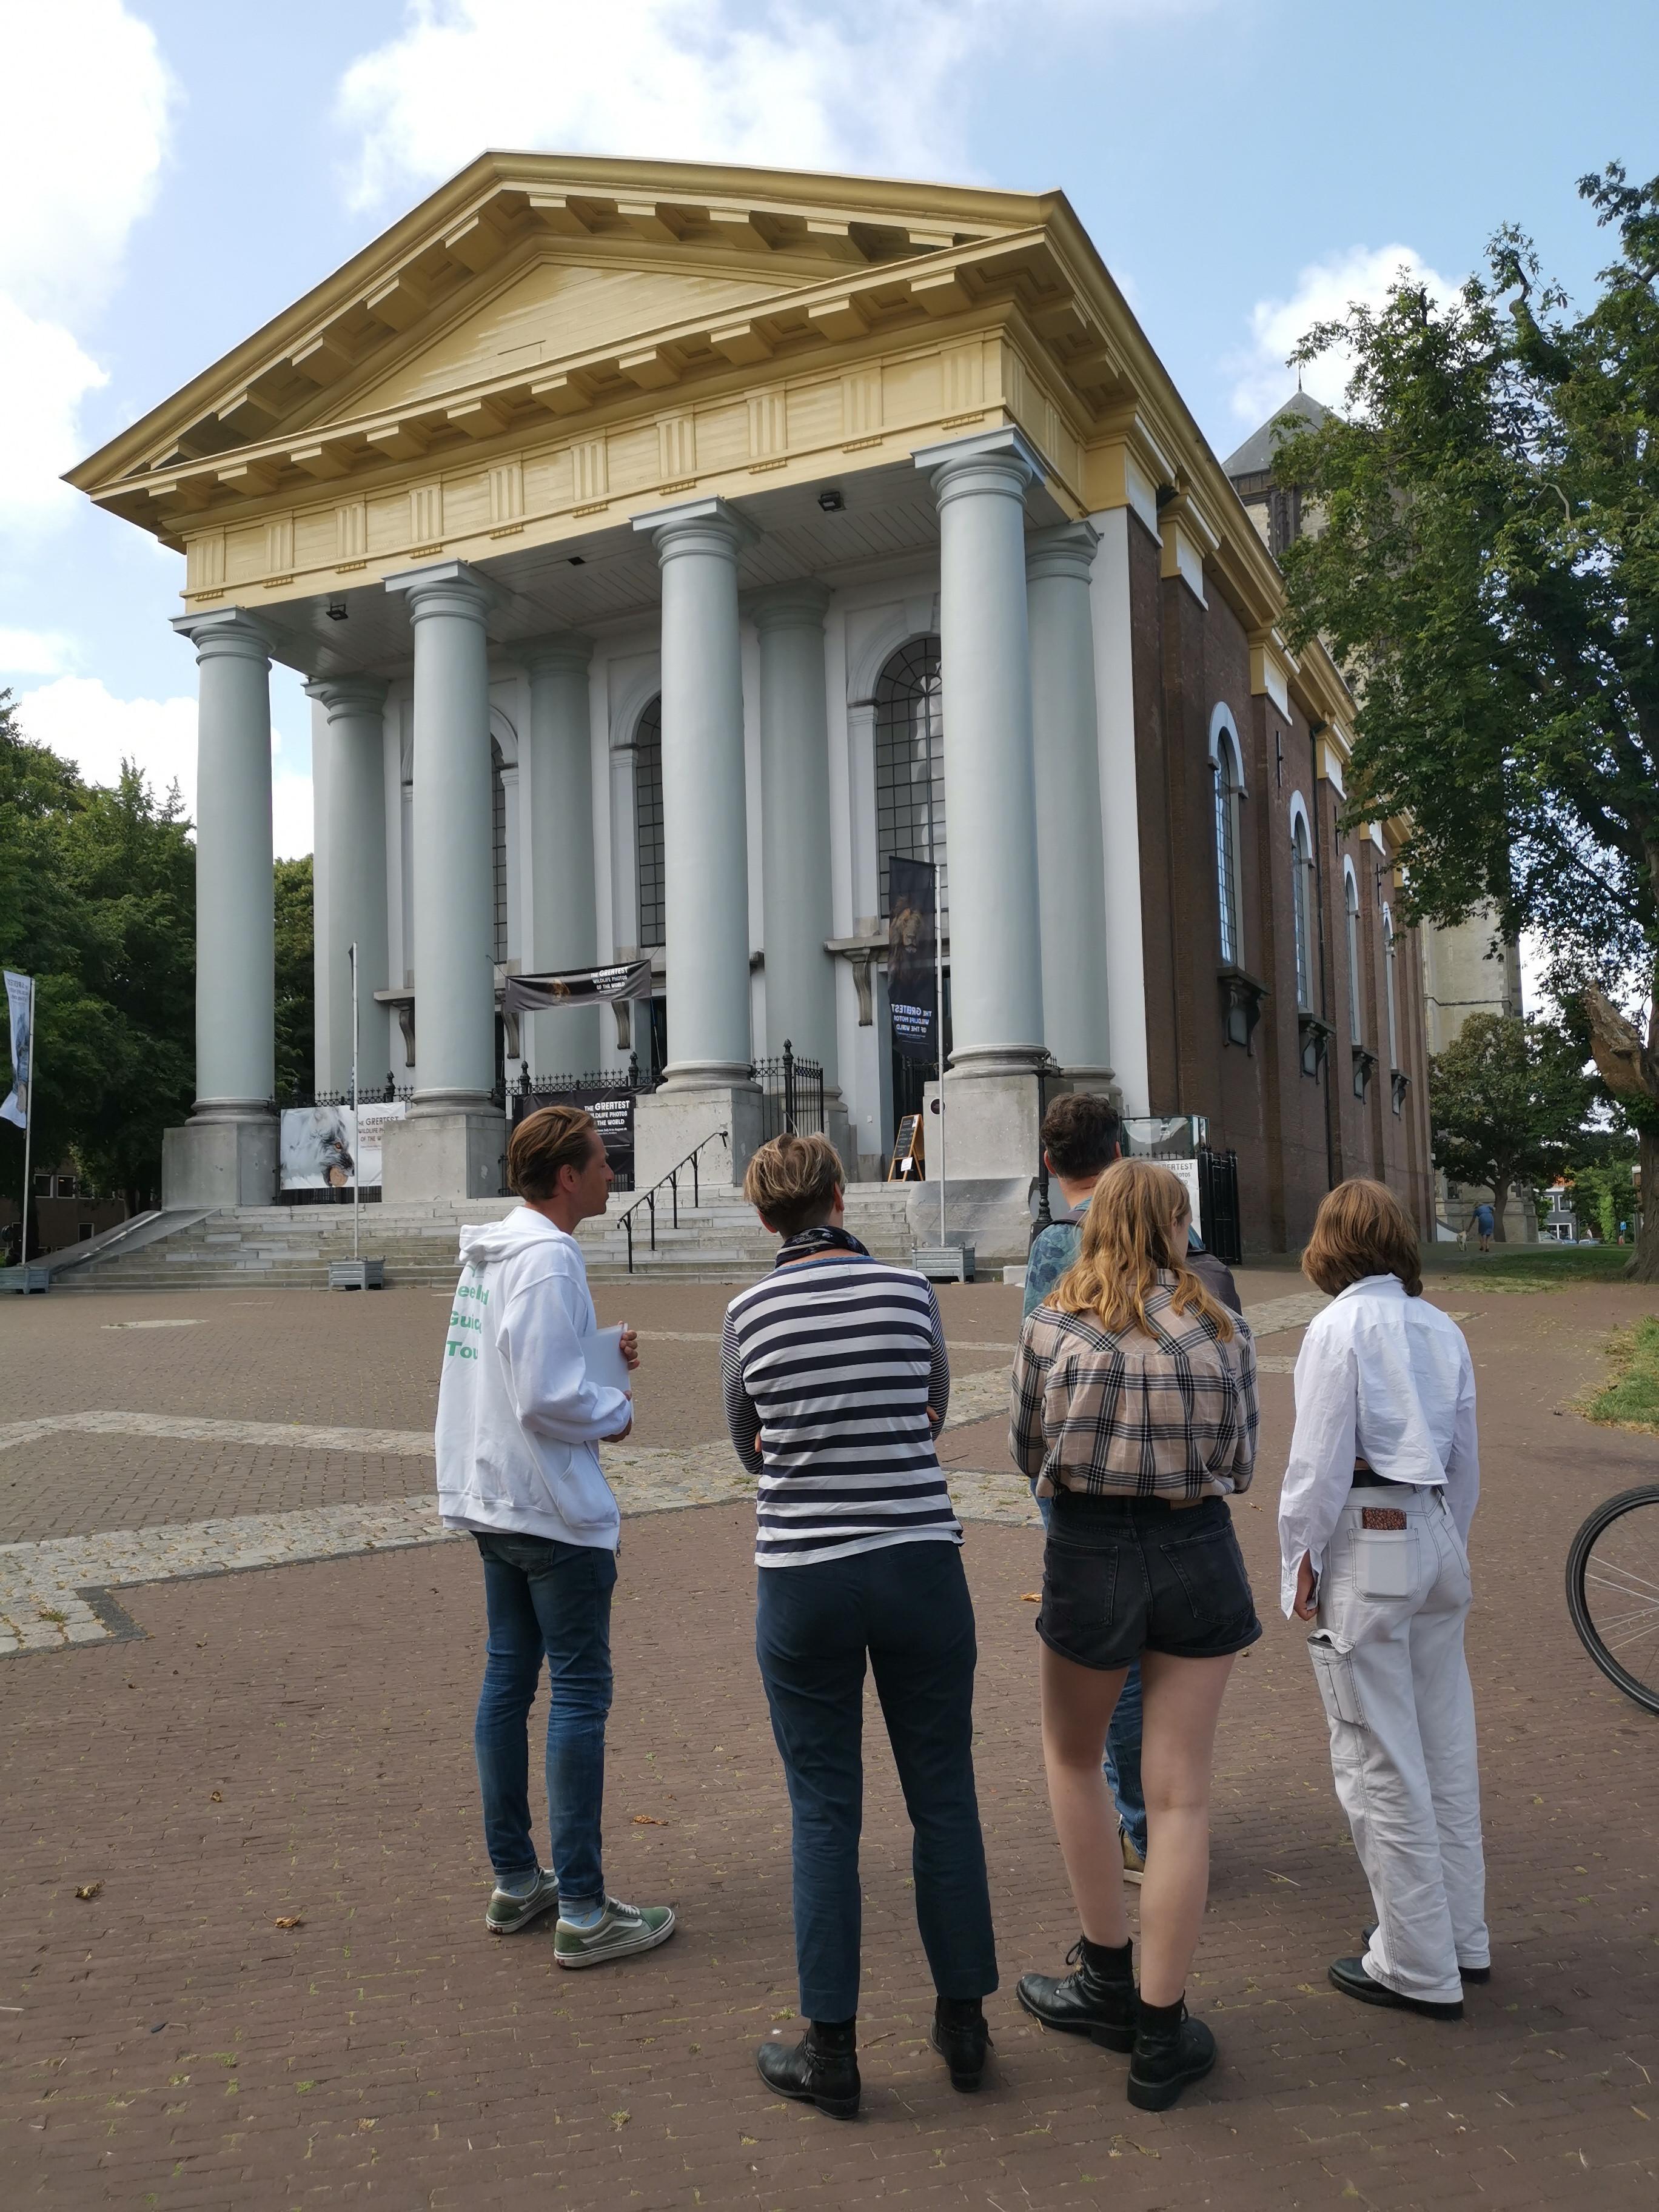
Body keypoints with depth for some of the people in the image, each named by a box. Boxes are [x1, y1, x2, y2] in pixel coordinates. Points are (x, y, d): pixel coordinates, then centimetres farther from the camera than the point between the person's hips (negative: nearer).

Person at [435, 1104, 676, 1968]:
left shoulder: (488, 1252, 10)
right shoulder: (548, 1260, -20)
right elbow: (544, 1397, -26)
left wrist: (599, 1356, 8)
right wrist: (616, 1411, -8)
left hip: (491, 1501, 10)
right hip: (555, 1510, -10)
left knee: (508, 1678, 15)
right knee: (580, 1694, -2)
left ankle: (515, 1881, 27)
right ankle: (583, 1912, 4)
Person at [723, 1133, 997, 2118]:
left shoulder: (748, 1313, -4)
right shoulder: (910, 1290, -4)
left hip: (804, 1579, -1)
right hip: (922, 1565, 1)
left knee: (826, 1811, 9)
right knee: (943, 1794, 14)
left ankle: (832, 2050, 18)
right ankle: (964, 2021, 27)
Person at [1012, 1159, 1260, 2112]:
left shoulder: (1052, 1326, -5)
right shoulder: (1225, 1331, -2)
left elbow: (1028, 1454, 4)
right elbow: (1242, 1468, 6)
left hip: (1089, 1553, -1)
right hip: (1198, 1554, 1)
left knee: (1073, 1757, 23)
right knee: (1181, 1799, 8)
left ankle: (1110, 1978, 29)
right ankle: (1161, 2036, 15)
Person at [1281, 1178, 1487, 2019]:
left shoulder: (1339, 1327, -12)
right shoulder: (1442, 1328, 7)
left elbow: (1320, 1460, -14)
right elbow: (1466, 1459, 13)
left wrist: (1300, 1562, -4)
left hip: (1364, 1548, -7)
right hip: (1436, 1541, 7)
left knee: (1379, 1766, 4)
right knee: (1446, 1752, 18)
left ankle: (1419, 1967, 14)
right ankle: (1463, 1939, 31)